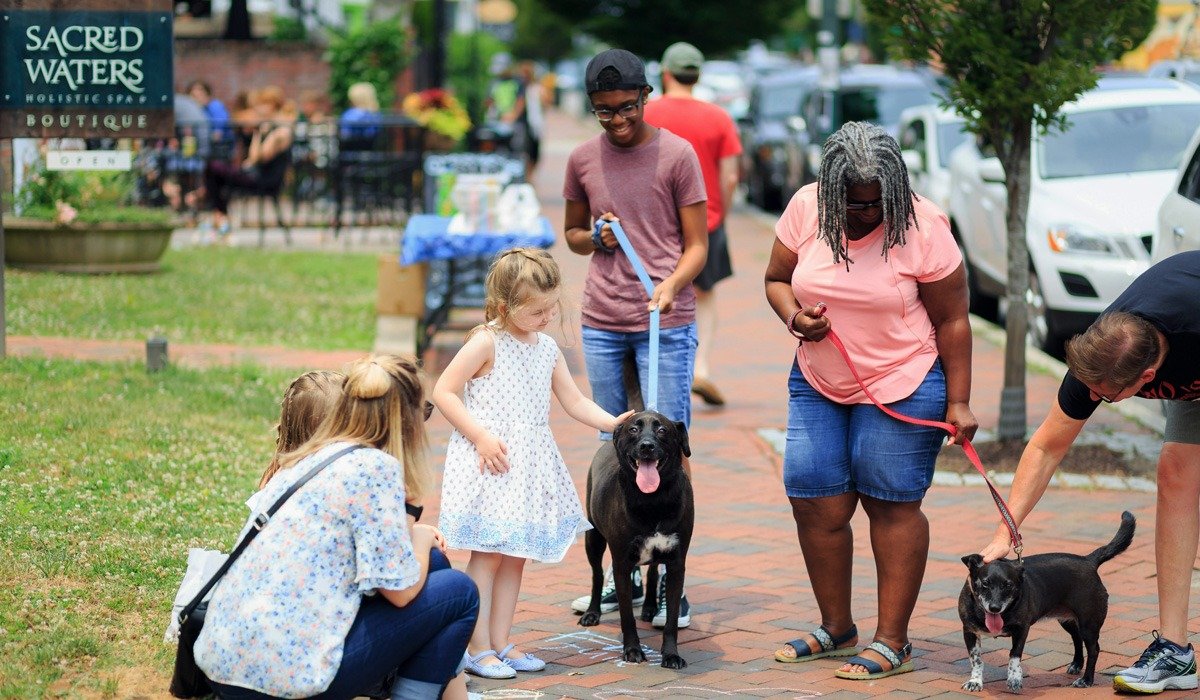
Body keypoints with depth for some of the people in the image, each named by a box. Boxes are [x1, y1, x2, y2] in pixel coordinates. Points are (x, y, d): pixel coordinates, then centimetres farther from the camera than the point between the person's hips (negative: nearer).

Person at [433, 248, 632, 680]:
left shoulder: (548, 349, 10)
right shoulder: (487, 343, -11)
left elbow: (574, 402, 12)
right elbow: (444, 392, -12)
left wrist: (612, 422, -5)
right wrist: (481, 437, -18)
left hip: (530, 465, 7)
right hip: (492, 460, -7)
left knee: (516, 554, 9)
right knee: (488, 553, -5)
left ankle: (500, 643, 17)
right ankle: (478, 649, 0)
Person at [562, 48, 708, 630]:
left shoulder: (677, 155, -3)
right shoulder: (582, 159, 8)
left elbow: (697, 245, -2)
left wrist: (670, 285, -21)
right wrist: (594, 238, -3)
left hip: (664, 321, -4)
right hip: (601, 321, 4)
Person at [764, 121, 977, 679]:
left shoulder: (923, 227, -15)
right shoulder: (805, 209, -6)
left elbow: (952, 321, -9)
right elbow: (776, 278, 8)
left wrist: (958, 403, -10)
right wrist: (793, 317, -14)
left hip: (903, 387, -4)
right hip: (817, 383, 5)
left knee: (892, 506, -2)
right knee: (815, 504, 3)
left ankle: (893, 642, 3)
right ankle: (836, 628, 19)